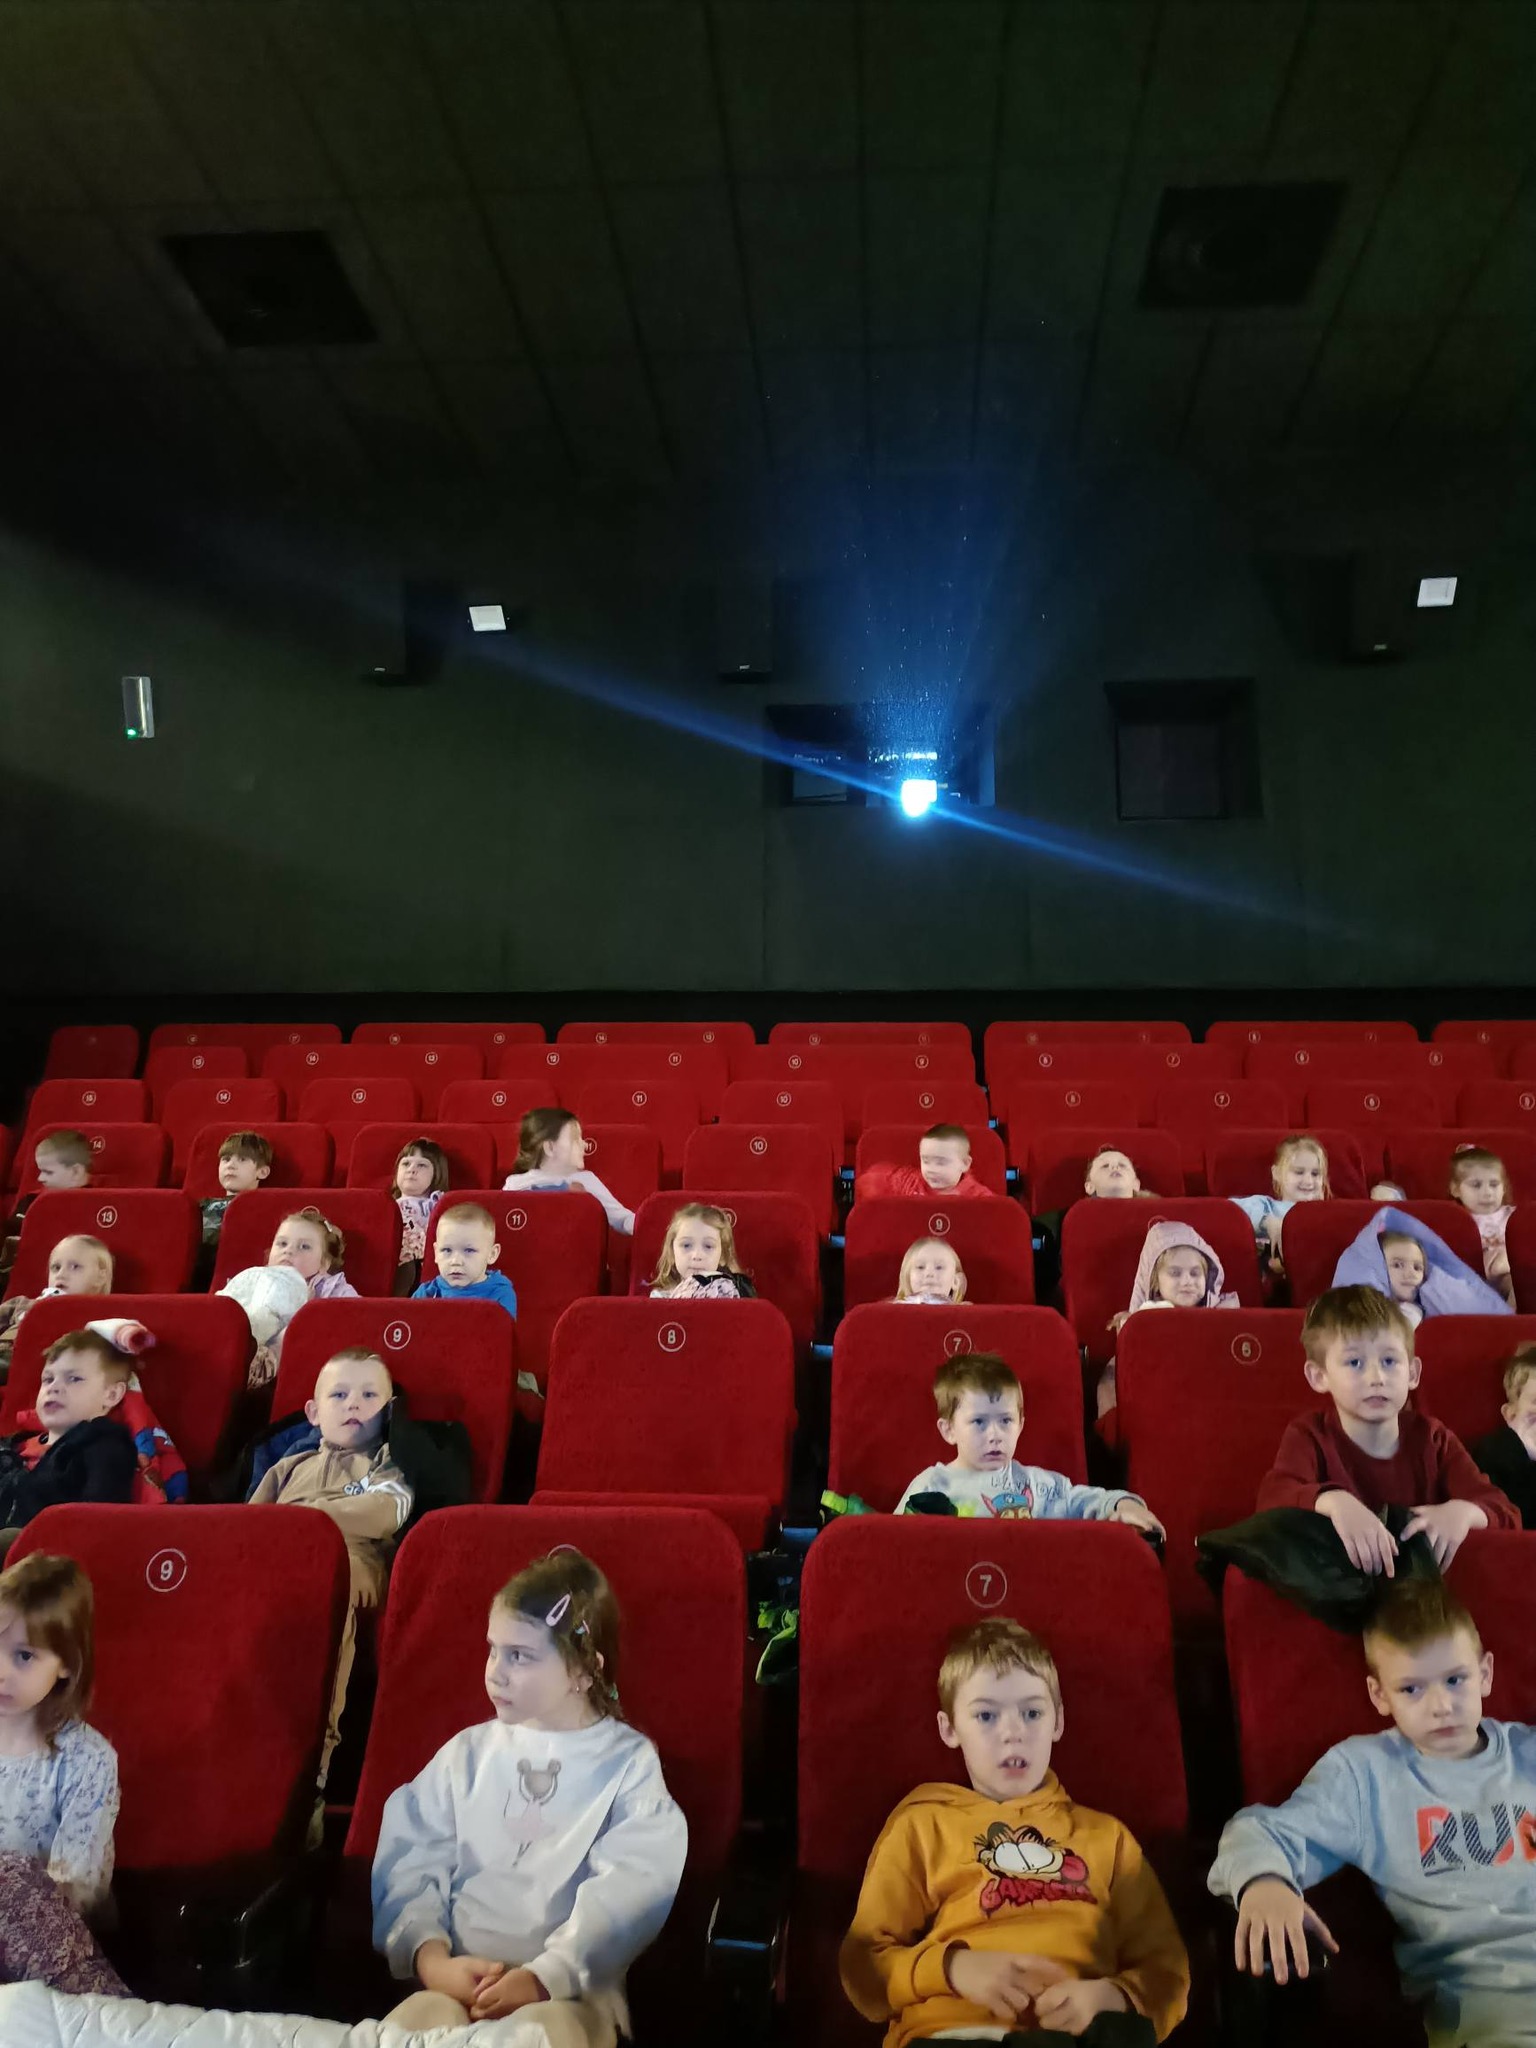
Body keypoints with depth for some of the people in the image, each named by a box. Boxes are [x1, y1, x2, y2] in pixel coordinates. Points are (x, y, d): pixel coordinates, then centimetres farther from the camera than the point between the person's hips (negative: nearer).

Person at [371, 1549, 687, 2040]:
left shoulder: (628, 1762, 2)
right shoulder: (467, 1753, 13)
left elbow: (628, 1891, -9)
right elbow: (409, 1864, 5)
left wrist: (543, 1978, -20)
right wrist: (430, 1955, -13)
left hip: (571, 1990, -2)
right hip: (455, 1979, 2)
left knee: (551, 2030, -36)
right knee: (419, 2020, -31)